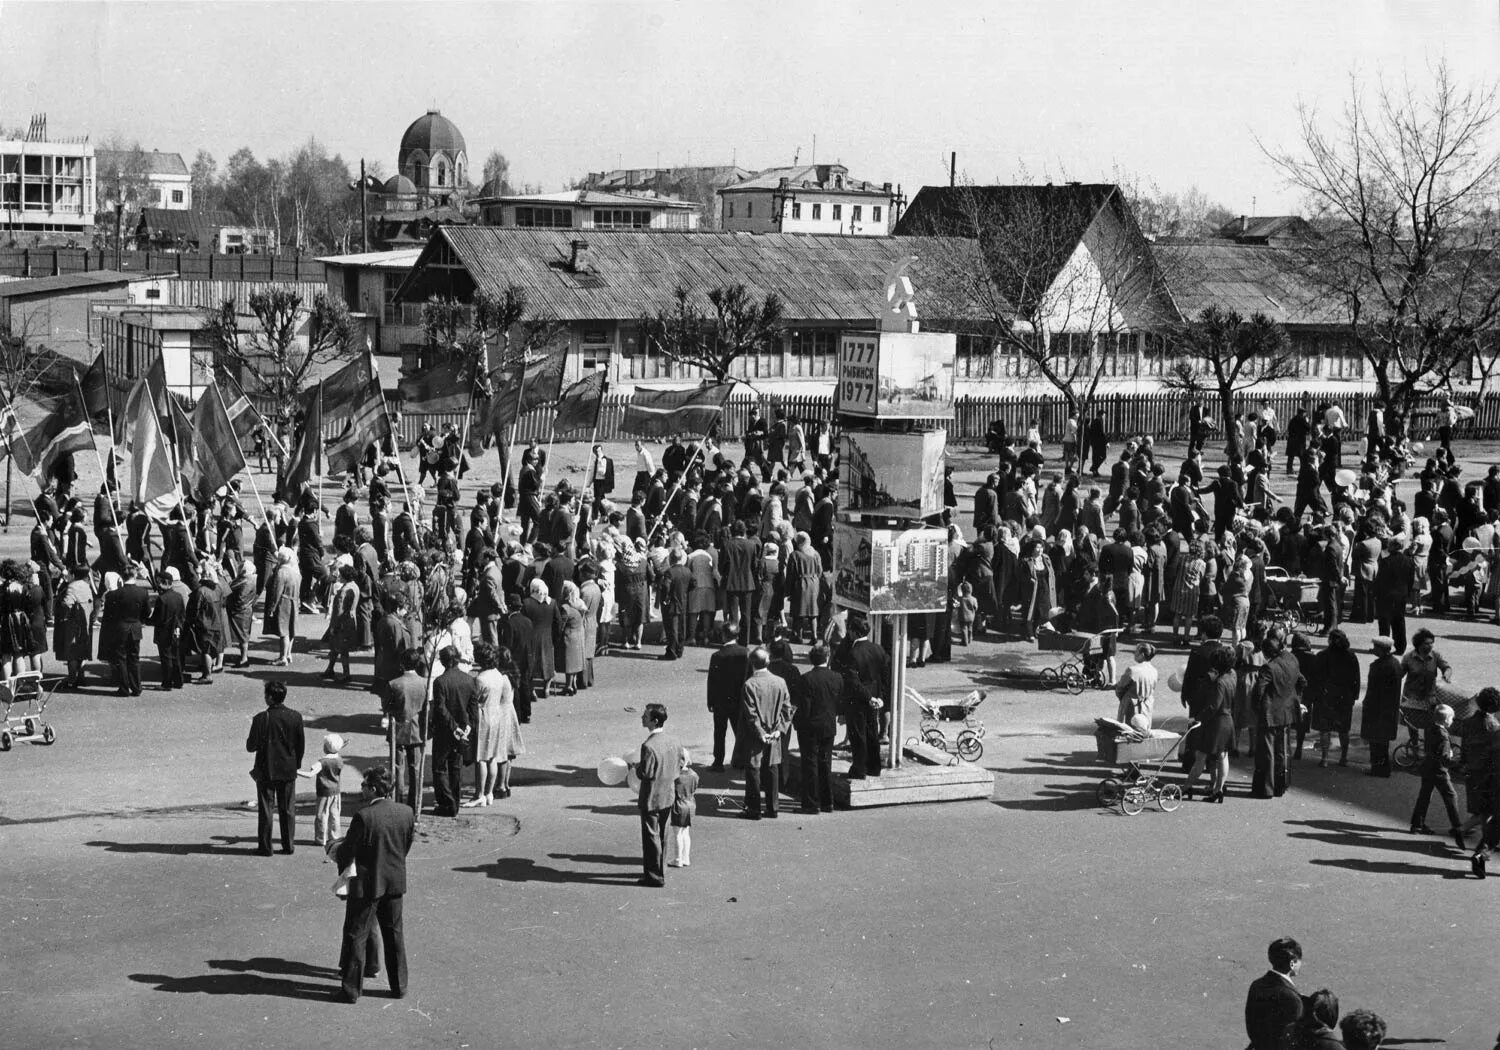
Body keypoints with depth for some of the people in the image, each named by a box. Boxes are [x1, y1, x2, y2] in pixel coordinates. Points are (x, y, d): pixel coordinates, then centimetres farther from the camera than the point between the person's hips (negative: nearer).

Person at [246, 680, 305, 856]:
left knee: (265, 809, 6)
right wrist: (296, 764, 14)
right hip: (289, 771, 3)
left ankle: (265, 847, 9)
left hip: (266, 770, -3)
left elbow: (251, 746, -13)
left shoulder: (261, 719, -17)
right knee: (287, 809, 13)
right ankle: (288, 845, 17)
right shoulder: (295, 717, -6)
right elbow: (301, 744, 1)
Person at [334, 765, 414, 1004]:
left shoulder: (364, 817, -22)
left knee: (356, 935, 7)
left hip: (367, 884, -5)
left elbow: (347, 852, -13)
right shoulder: (406, 812, -4)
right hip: (395, 883, 5)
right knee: (394, 933, 18)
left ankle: (351, 989, 12)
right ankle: (399, 986, 25)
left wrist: (337, 856, 9)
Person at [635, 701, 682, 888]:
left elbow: (645, 773, -24)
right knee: (662, 835, 20)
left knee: (651, 837, 5)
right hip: (669, 795, 8)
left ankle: (655, 877, 13)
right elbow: (679, 766, 8)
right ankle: (659, 870, 32)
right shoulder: (674, 741, -1)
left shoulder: (649, 746, -27)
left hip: (651, 799, -8)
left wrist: (636, 766, -5)